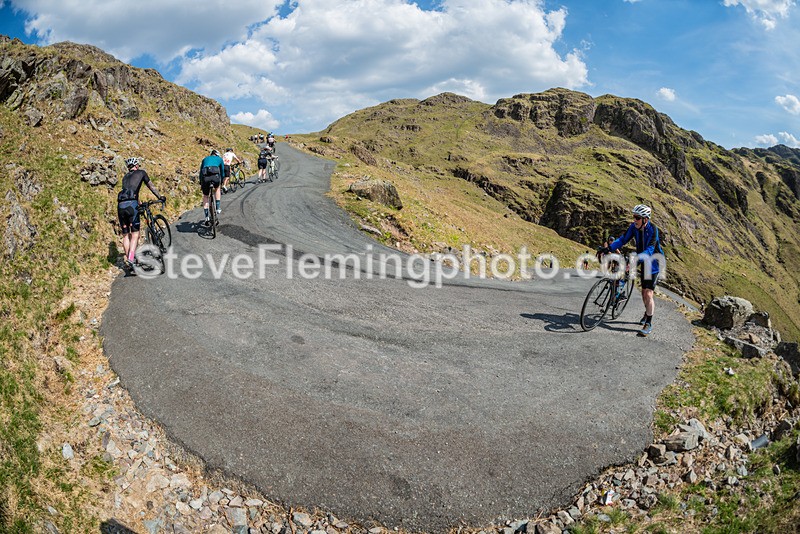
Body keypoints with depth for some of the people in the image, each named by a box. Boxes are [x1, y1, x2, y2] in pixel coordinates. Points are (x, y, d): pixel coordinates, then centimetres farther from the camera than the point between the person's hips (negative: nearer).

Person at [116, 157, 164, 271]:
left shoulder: (125, 177, 29)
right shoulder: (141, 173, 16)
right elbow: (151, 186, 25)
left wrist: (139, 203, 50)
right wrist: (160, 197, 39)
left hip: (121, 205, 5)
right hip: (131, 204, -5)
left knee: (125, 235, 13)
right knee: (135, 233, -3)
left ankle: (126, 259, 12)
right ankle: (130, 259, -17)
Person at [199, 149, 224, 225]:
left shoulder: (205, 159, 34)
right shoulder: (219, 159, 29)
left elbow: (201, 171, 35)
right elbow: (222, 171, 33)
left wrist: (201, 183, 40)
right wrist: (221, 182, 45)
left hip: (205, 177, 1)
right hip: (215, 175, -1)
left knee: (205, 196, 19)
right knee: (217, 189, 33)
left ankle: (207, 217, 9)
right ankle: (217, 209, 28)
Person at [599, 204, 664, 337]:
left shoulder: (652, 229, -27)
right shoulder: (634, 226, -9)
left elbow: (650, 250, -35)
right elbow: (623, 239, -11)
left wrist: (636, 259, -49)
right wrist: (609, 248, -26)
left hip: (653, 262, -6)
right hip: (643, 262, 6)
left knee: (648, 293, -12)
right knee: (643, 292, 17)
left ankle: (648, 324, -5)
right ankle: (647, 313, 41)